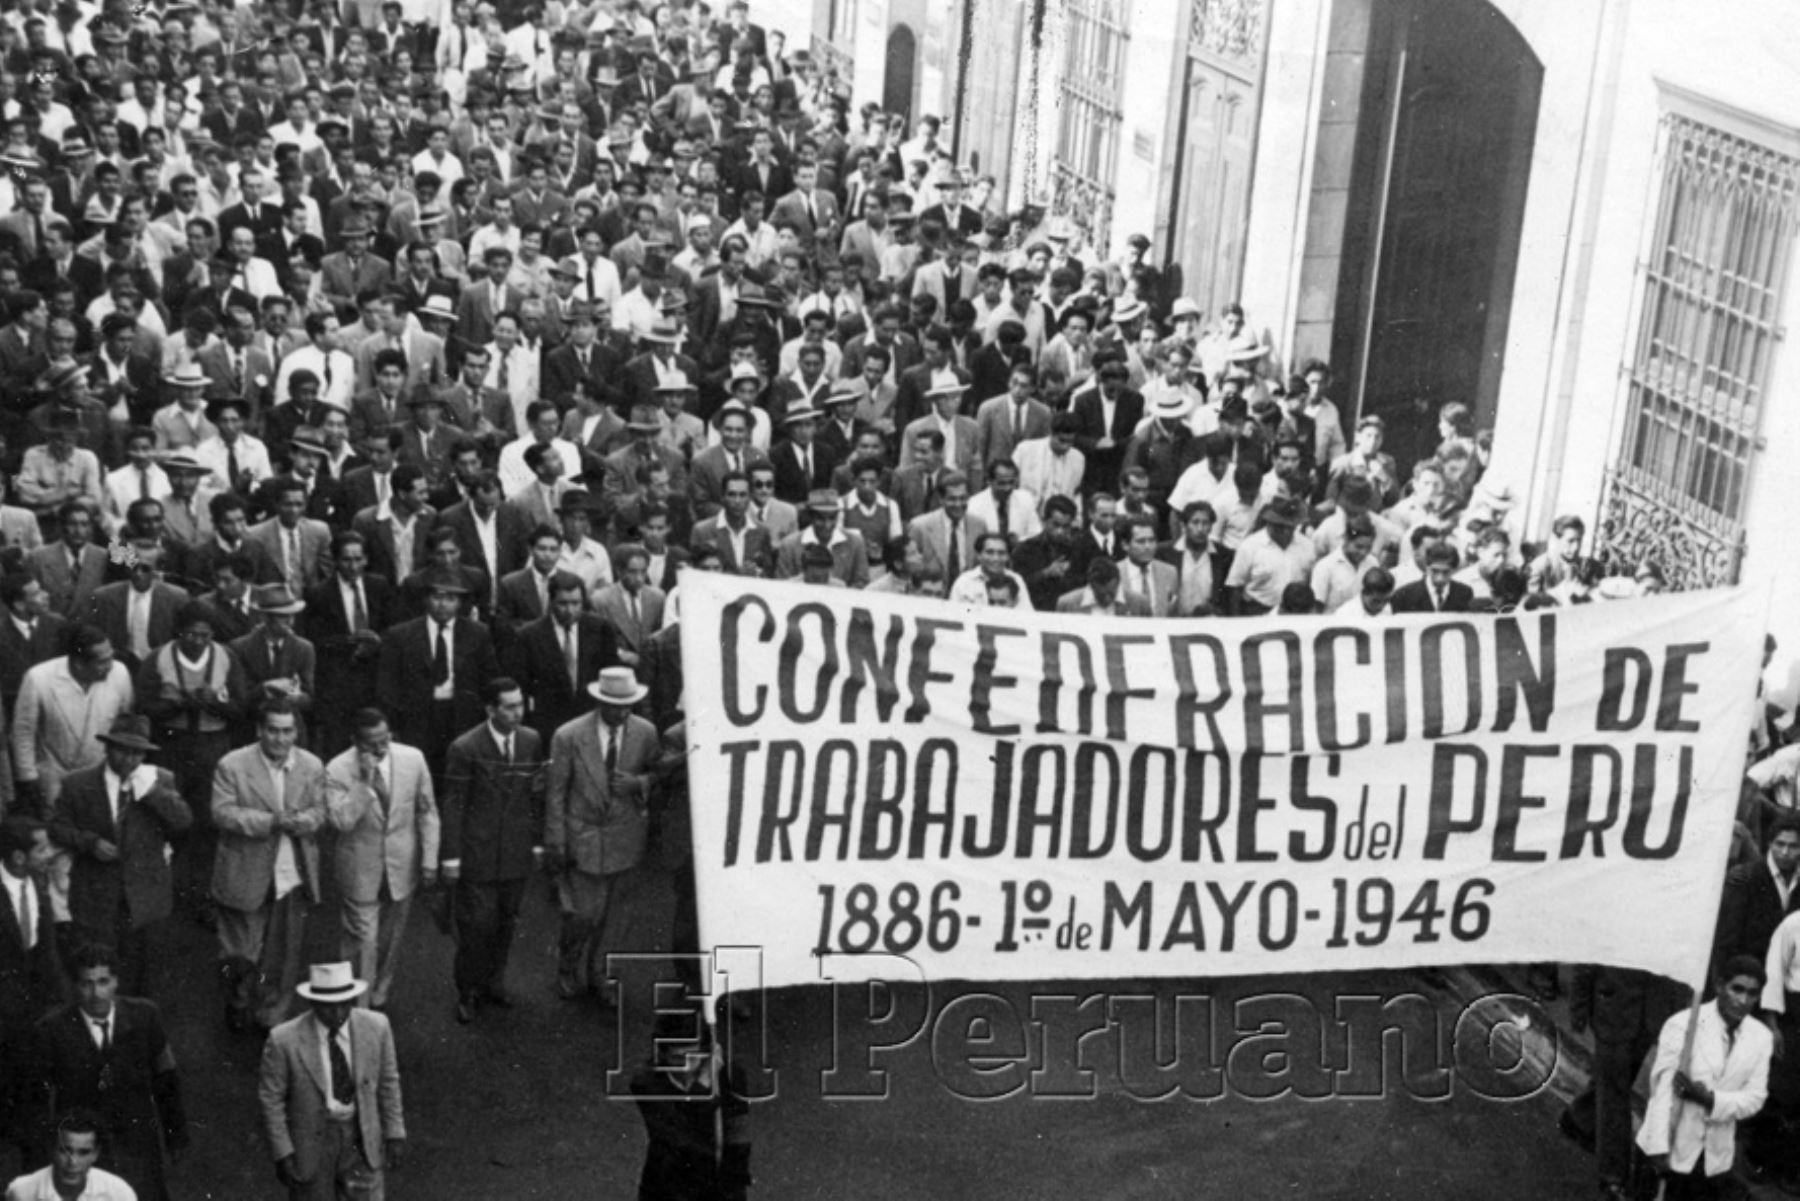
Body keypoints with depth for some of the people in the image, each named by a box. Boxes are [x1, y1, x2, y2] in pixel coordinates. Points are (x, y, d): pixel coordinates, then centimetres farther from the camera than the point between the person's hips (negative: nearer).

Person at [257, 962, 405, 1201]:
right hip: (311, 1135, -1)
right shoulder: (285, 1040, -20)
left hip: (362, 1135, 2)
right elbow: (271, 1098, -10)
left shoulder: (376, 1027, -13)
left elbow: (388, 1082, 0)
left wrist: (395, 1134, 2)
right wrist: (282, 1154, -9)